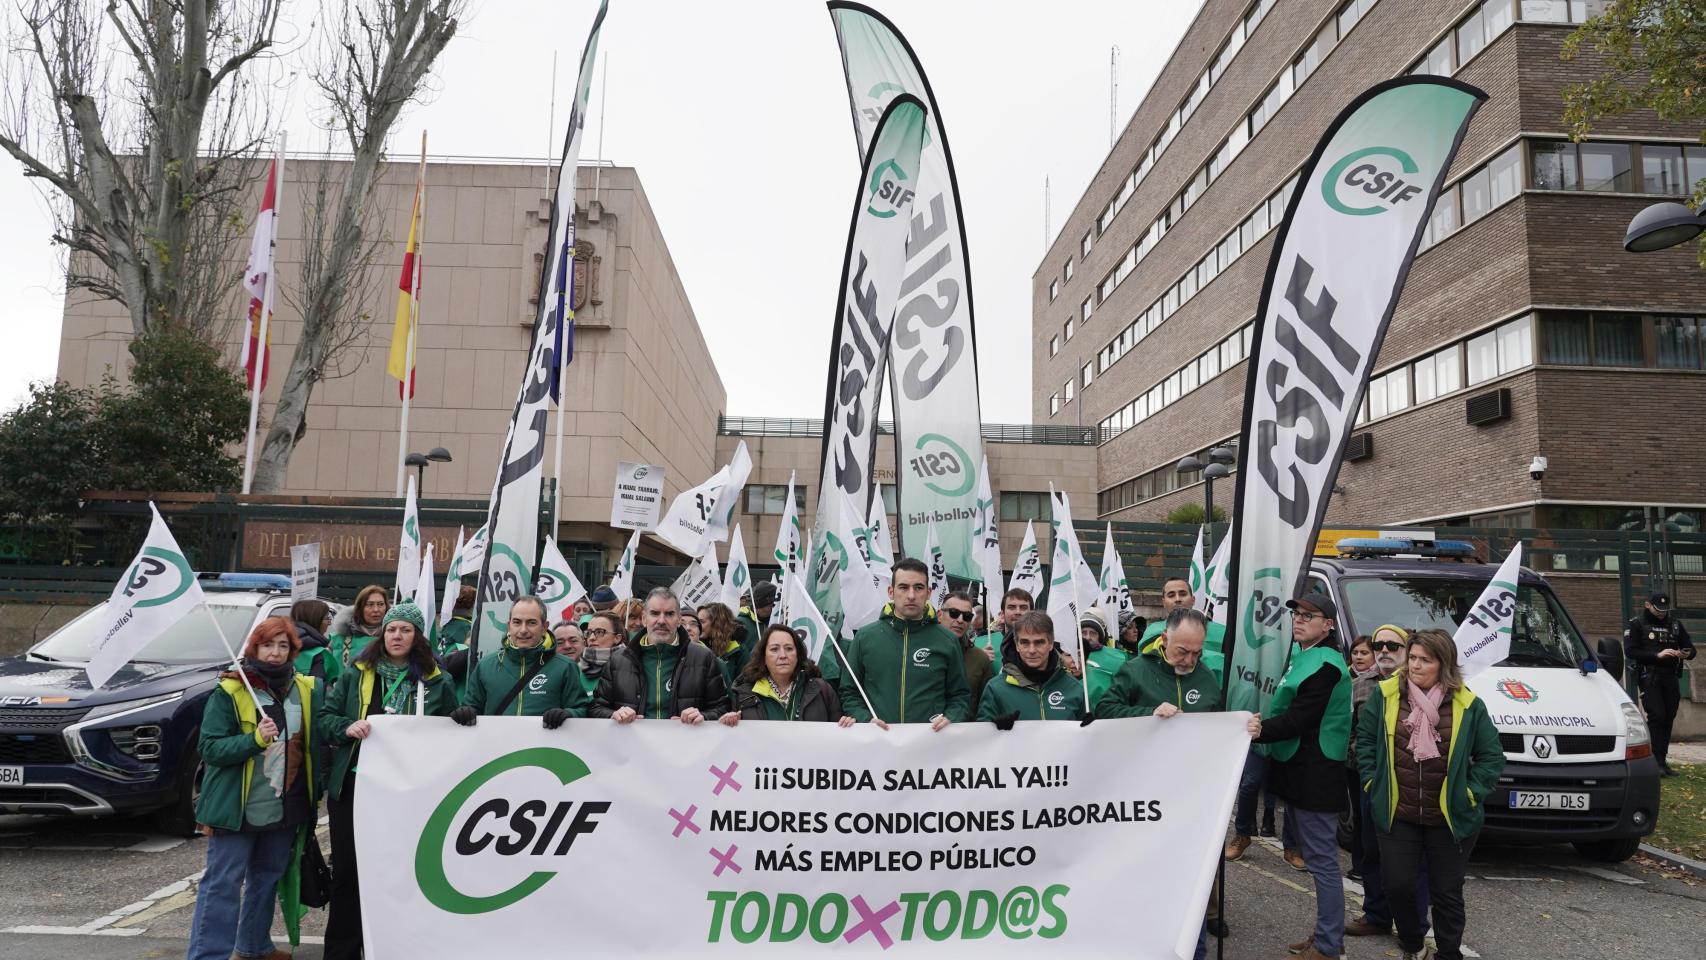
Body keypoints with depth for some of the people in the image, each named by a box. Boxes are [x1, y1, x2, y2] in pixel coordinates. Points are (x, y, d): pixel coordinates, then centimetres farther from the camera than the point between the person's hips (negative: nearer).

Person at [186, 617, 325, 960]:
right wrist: (255, 739, -26)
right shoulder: (228, 691, -9)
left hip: (285, 806, 5)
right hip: (238, 807, -5)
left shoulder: (306, 688, 5)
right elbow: (210, 748, -13)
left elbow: (321, 731, 15)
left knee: (267, 878, 17)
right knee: (223, 883, -4)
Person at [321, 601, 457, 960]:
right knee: (347, 870, 7)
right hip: (353, 786, 1)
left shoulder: (437, 681, 3)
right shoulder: (356, 674, 5)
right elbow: (326, 718, 5)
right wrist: (347, 727, -15)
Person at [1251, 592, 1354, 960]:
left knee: (1321, 860, -4)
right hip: (1300, 774, 10)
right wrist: (1263, 723, 3)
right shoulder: (1304, 655, 14)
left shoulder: (1325, 665, -17)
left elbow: (1297, 721, -21)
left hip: (1316, 777, -10)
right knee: (1318, 858, 16)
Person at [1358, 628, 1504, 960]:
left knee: (1447, 892, 10)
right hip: (1397, 815, 1)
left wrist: (1471, 793, -6)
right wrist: (1371, 780, 1)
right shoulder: (1386, 695, -4)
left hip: (1449, 818, -1)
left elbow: (1492, 757, 1)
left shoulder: (1468, 705, -6)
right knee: (1398, 885, 2)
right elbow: (1365, 738, 6)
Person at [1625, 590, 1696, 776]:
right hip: (1649, 677, -5)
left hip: (1671, 678, 5)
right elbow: (1630, 651, -9)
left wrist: (1686, 654, -8)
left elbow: (1691, 648, 16)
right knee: (1657, 716, -14)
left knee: (1668, 719, 5)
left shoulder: (1675, 624, 16)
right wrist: (1657, 655, -18)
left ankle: (1663, 762, 12)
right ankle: (1656, 762, -14)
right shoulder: (1637, 625, 1)